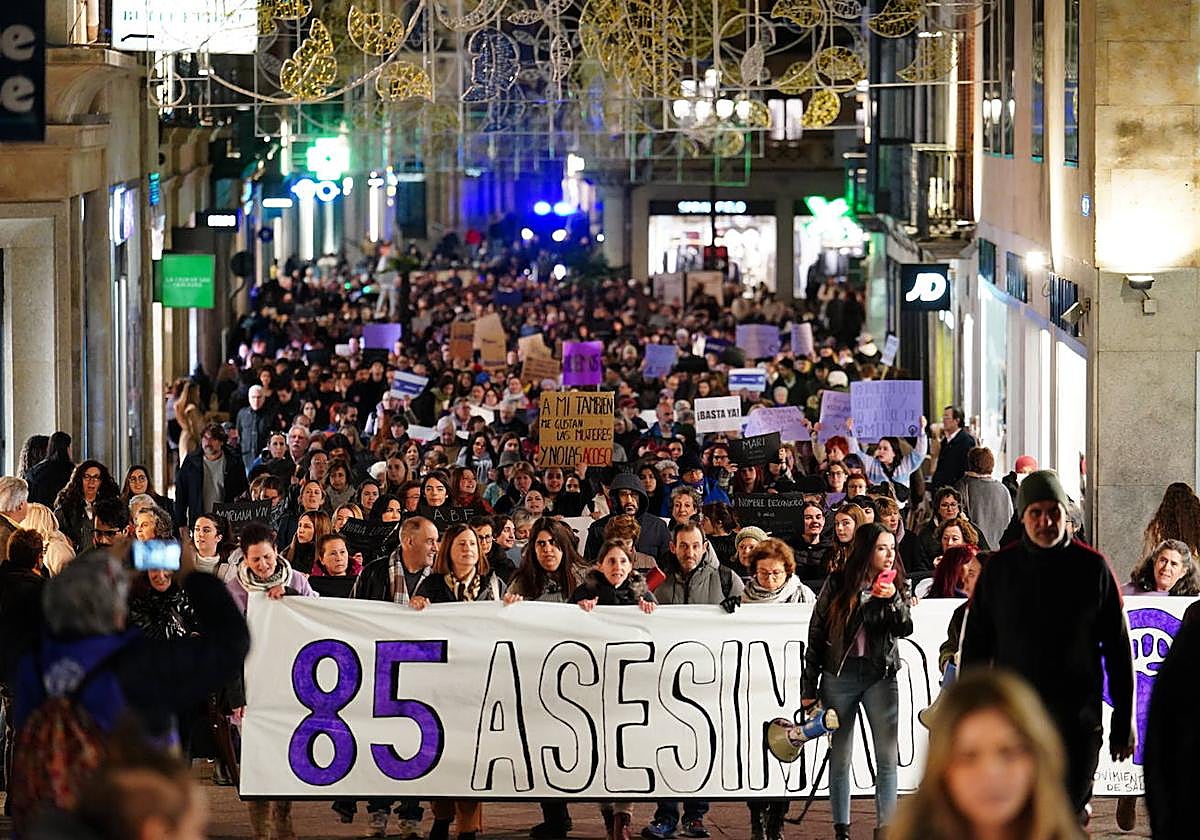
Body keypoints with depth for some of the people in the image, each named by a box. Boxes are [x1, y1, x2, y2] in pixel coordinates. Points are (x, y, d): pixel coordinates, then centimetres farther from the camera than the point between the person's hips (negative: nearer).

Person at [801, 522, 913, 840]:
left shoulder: (895, 584, 5)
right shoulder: (838, 583, 0)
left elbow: (904, 629, -5)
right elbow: (816, 634, 2)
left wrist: (894, 600, -22)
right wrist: (809, 686, 0)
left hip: (880, 674, 1)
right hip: (839, 674, -1)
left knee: (887, 756, -4)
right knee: (839, 757, 4)